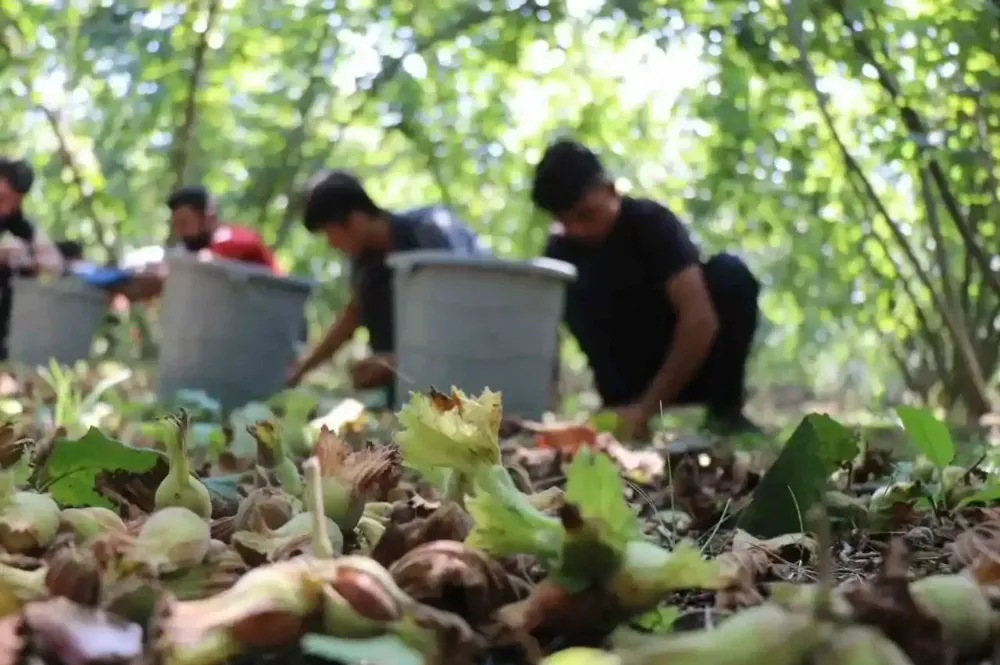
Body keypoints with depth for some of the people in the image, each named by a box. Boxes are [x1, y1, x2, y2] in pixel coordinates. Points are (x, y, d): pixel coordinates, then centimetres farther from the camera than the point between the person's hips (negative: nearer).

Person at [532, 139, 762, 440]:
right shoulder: (561, 251, -9)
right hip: (639, 374, 2)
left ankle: (725, 411, -17)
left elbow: (702, 318, -33)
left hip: (693, 360, -2)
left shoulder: (652, 221, -21)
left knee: (730, 273, -29)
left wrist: (647, 407, -40)